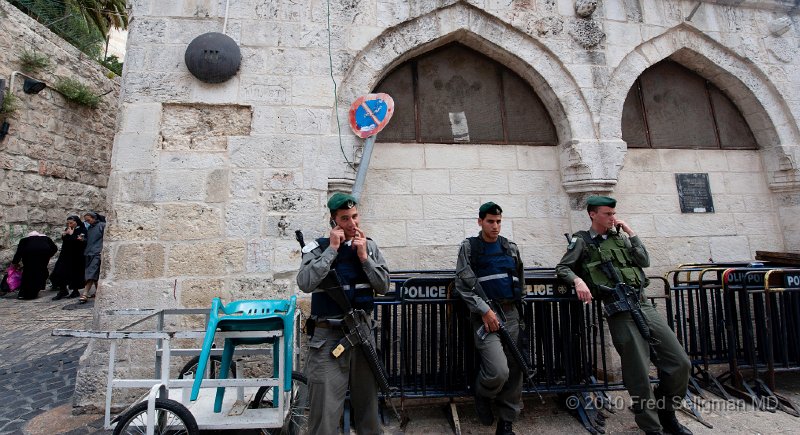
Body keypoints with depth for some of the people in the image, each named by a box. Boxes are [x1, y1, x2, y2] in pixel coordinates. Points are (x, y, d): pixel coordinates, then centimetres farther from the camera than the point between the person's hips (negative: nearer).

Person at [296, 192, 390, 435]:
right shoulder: (318, 248, -5)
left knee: (368, 403, 18)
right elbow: (305, 284, -20)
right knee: (325, 409, 2)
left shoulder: (370, 246, 4)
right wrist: (332, 249, -18)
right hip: (328, 338, -3)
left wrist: (364, 257, -12)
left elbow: (383, 287, -1)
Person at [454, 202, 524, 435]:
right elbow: (463, 284, -6)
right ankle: (482, 396, 18)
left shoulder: (511, 247, 15)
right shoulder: (469, 247, 1)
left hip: (511, 314, 5)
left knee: (514, 370, 7)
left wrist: (516, 307, 16)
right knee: (499, 371, -16)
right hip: (485, 315, -5)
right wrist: (485, 310, -14)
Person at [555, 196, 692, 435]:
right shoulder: (582, 241, 2)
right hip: (620, 313, -6)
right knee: (639, 375, -1)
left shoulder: (619, 237, 17)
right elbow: (562, 268, -1)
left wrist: (631, 232, 7)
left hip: (644, 305, 6)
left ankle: (666, 413, 29)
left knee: (680, 363, 6)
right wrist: (578, 280, -20)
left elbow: (644, 261, 9)